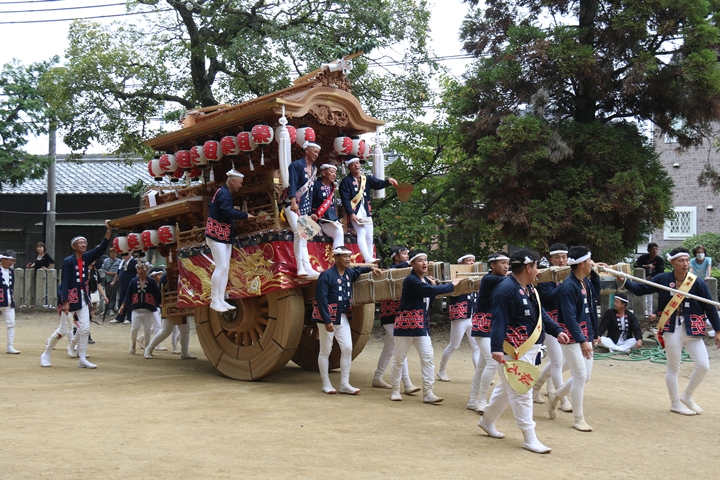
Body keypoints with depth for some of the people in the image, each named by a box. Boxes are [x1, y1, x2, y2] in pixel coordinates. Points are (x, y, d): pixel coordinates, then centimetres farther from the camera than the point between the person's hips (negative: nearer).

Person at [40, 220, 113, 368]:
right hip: (70, 297, -6)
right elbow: (64, 282, -16)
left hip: (83, 297, 6)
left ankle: (82, 359, 7)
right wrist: (65, 302, -21)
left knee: (85, 329, 1)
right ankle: (46, 355, 20)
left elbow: (102, 248, -6)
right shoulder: (68, 261, -13)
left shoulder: (86, 258, 4)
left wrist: (109, 230, -16)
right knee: (62, 330, 1)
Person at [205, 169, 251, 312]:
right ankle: (214, 301, -4)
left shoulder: (222, 192, 15)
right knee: (221, 267, -11)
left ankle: (221, 300, 12)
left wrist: (233, 209, 6)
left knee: (225, 268, 9)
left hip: (224, 236, 11)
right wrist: (245, 215, -22)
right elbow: (228, 212, -31)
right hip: (217, 236, -11)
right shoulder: (224, 194, -17)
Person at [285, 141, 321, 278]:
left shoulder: (314, 169, 16)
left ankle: (304, 269, 0)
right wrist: (293, 202, -31)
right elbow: (292, 185, -17)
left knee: (302, 237, 4)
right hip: (294, 205, -8)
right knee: (299, 234, -18)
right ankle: (305, 269, -21)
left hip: (305, 207, 8)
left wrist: (312, 210, 18)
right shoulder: (296, 165, -7)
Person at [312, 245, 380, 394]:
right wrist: (327, 321, -22)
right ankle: (326, 384, 14)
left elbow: (357, 270, 33)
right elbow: (321, 300, -19)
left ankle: (344, 384, 11)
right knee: (325, 350, 4)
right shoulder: (327, 275, -17)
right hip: (327, 317, -7)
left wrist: (371, 268, 15)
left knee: (347, 349, 3)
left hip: (343, 317, 7)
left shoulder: (349, 274, 6)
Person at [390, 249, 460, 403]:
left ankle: (428, 393, 2)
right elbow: (430, 291, -29)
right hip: (406, 324, -7)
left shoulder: (426, 280, 9)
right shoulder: (410, 280, -16)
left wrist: (433, 286, 2)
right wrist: (452, 285, -18)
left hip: (421, 324, 7)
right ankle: (395, 390, 18)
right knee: (399, 358, 4)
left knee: (428, 357, -1)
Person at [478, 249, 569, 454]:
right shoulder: (506, 290, -20)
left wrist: (557, 331, 10)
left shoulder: (529, 289, 12)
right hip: (515, 350, -11)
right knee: (521, 392, -5)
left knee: (507, 387, 20)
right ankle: (529, 438, 1)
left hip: (530, 348, 11)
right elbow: (499, 322, -26)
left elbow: (540, 313, 20)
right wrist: (497, 348, -33)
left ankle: (487, 421, 36)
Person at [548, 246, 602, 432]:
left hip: (586, 334, 9)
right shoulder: (568, 286, -19)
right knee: (580, 376, -5)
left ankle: (555, 396, 33)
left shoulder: (586, 283, 6)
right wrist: (583, 341, -24)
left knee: (585, 376, 12)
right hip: (572, 336, -9)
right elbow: (570, 318, -22)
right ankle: (578, 419, 8)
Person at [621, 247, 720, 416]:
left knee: (703, 365, -1)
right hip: (672, 329, -2)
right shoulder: (663, 279, -6)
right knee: (673, 368, 7)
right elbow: (640, 289, -1)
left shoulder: (698, 282, -6)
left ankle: (687, 396, 23)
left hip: (692, 329, 2)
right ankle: (675, 403, 24)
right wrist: (623, 280, -16)